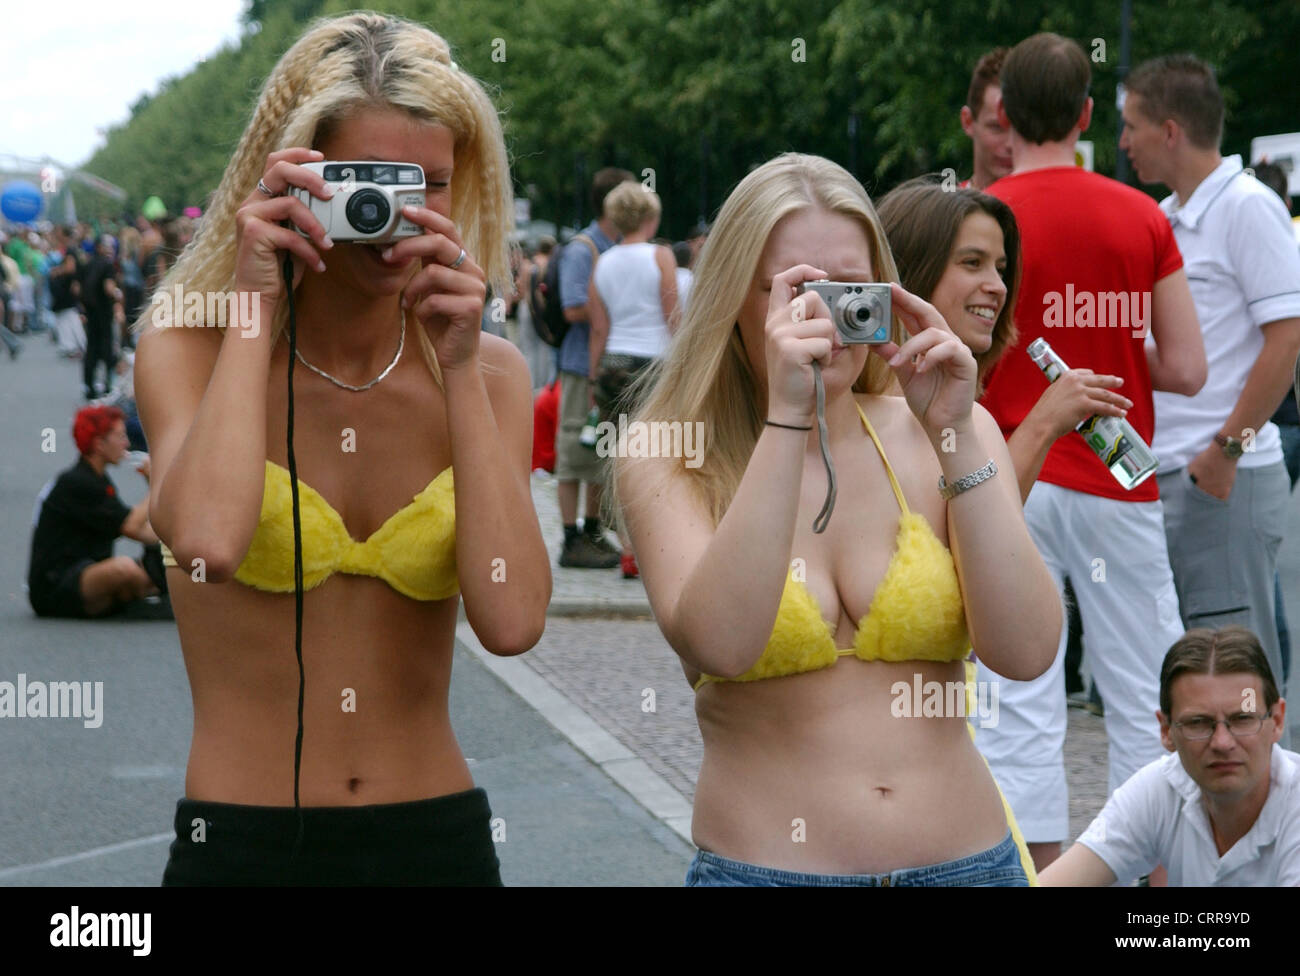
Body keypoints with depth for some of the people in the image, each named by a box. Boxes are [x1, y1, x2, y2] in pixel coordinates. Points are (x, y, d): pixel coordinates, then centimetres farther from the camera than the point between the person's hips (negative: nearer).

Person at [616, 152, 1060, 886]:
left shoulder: (934, 435, 1)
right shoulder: (671, 461, -4)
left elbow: (1026, 653, -10)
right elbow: (717, 644, -22)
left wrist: (955, 437, -16)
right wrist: (787, 415, -24)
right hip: (765, 861, -2)